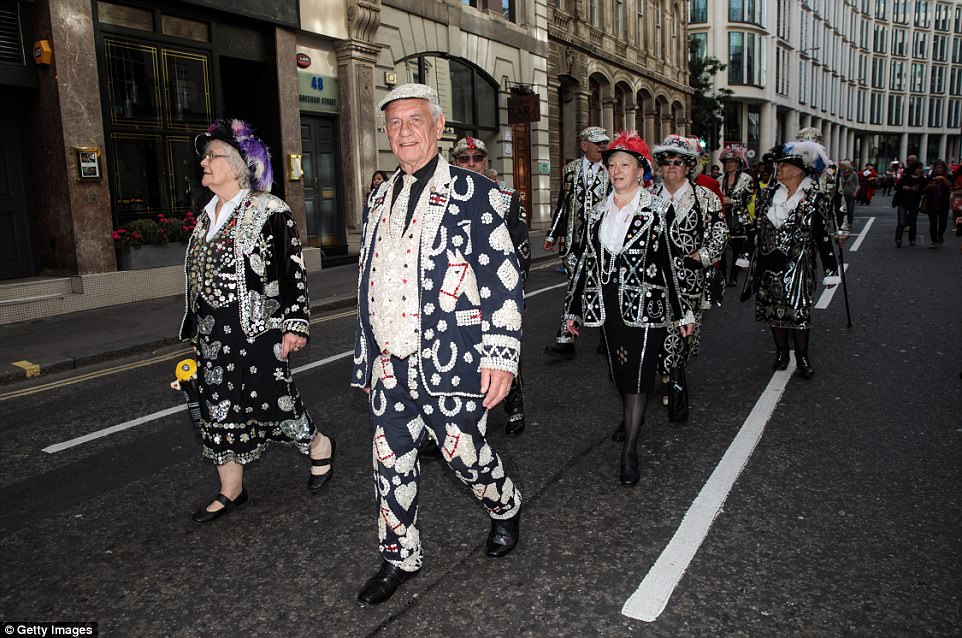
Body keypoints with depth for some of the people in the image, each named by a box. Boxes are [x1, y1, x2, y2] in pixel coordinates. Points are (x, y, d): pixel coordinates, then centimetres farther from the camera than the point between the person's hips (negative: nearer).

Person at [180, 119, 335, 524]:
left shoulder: (270, 211, -8)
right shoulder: (207, 216, 13)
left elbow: (294, 272, -11)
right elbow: (199, 276, 19)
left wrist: (295, 325, -15)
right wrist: (195, 330, 21)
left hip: (256, 331, -7)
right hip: (212, 335, 7)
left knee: (272, 402, 0)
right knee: (219, 410, 10)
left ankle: (319, 446, 28)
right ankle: (231, 491, 23)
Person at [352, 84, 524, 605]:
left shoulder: (474, 192, -4)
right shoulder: (381, 200, 14)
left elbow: (504, 279, -9)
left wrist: (500, 355, -16)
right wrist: (366, 358, 18)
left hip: (449, 363, -5)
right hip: (389, 366, 6)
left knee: (465, 454, 7)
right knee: (391, 462, 11)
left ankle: (506, 509, 40)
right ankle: (399, 557, 31)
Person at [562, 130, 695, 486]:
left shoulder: (658, 210, -2)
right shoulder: (598, 213, 10)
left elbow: (672, 260, -3)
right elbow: (587, 261, 12)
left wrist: (683, 311, -2)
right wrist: (574, 309, 12)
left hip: (646, 305, -4)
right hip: (609, 305, 5)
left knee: (638, 374, -6)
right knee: (618, 372, 12)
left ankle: (630, 451, -2)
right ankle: (632, 421, 34)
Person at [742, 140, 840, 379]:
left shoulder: (816, 199, -5)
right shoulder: (768, 195, 5)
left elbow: (823, 238, -4)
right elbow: (756, 229, 13)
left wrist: (831, 272, -4)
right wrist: (747, 257, 15)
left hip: (798, 267, -3)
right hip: (768, 265, 4)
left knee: (798, 311, -1)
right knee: (774, 310, 9)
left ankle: (802, 357, 16)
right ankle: (781, 352, 26)